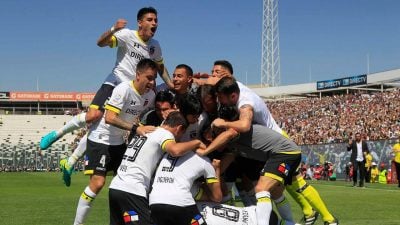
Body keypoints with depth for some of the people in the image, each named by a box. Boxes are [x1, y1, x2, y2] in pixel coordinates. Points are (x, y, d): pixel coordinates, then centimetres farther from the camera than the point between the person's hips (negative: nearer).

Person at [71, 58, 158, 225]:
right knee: (97, 183, -16)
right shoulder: (124, 89, -24)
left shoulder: (150, 95, -2)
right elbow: (109, 118, -32)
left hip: (119, 142, 8)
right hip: (100, 138, -8)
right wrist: (135, 128, -37)